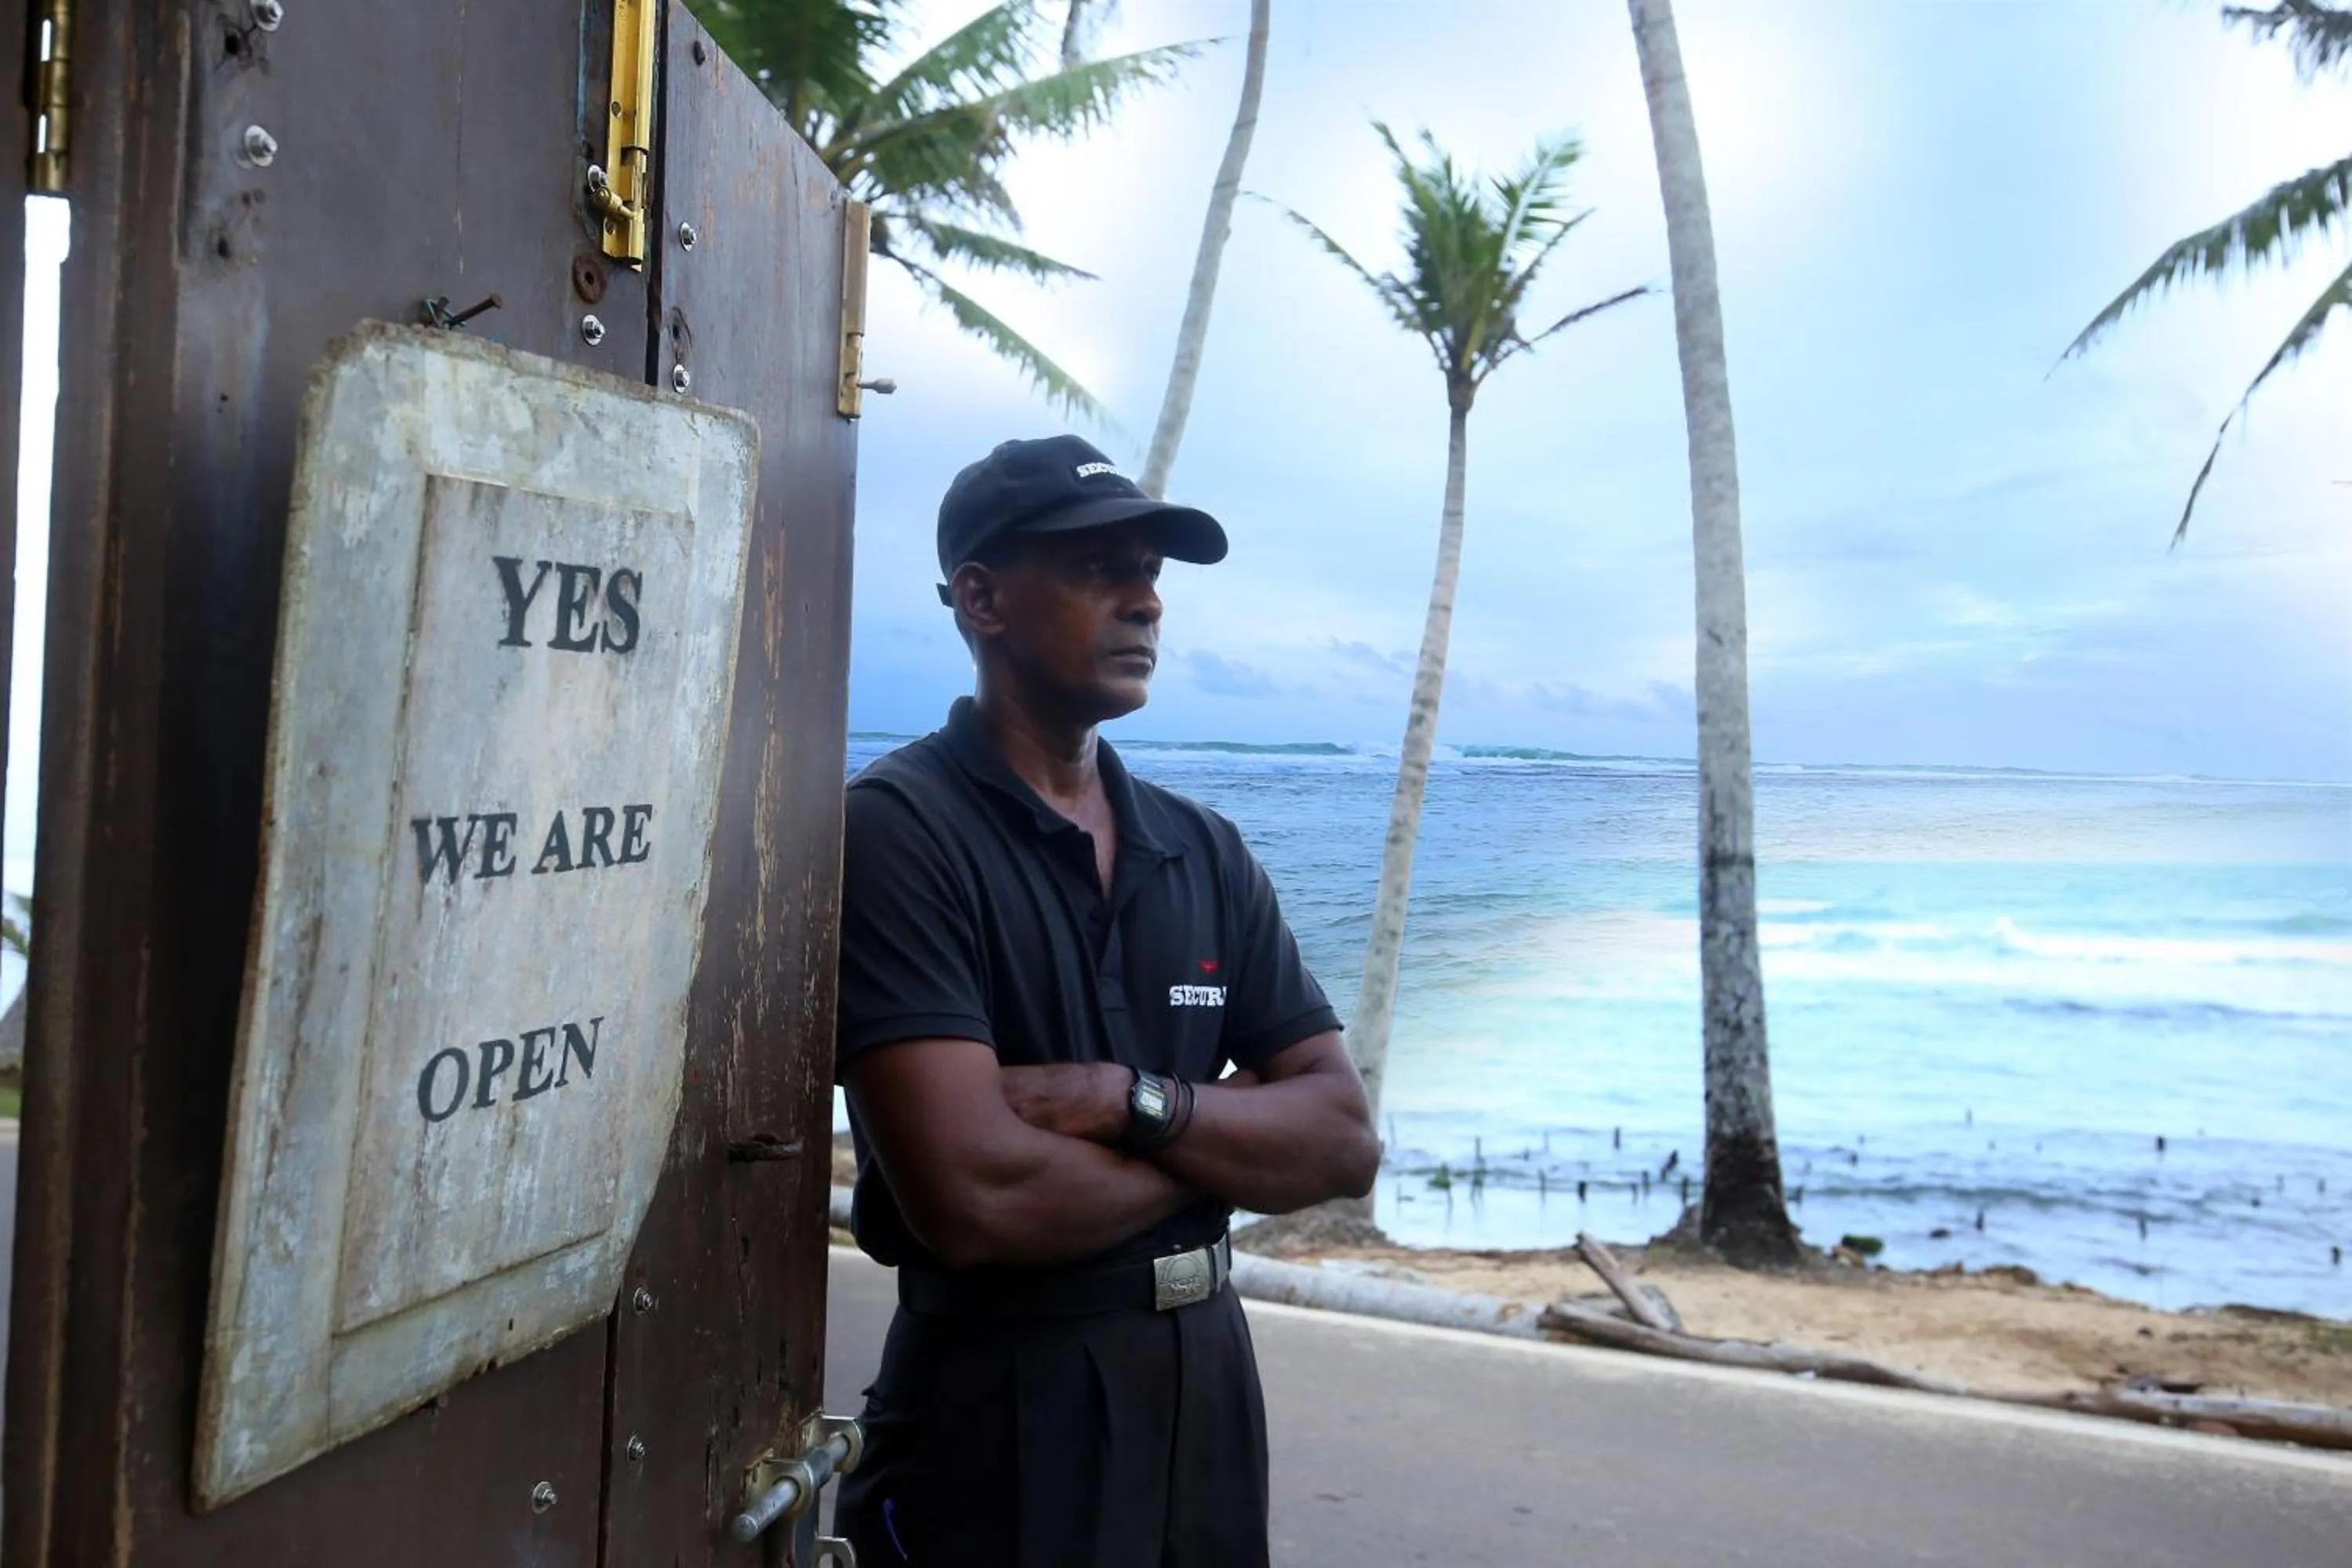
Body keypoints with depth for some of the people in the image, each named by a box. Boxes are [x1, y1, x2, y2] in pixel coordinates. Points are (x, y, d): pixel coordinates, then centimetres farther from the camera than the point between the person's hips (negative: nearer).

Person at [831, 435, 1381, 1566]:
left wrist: (1133, 1102, -18)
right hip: (1002, 1417, -6)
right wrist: (1225, 1140, -9)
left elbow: (1345, 1142, -1)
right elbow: (980, 1199, -25)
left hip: (1211, 1387, 6)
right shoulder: (896, 831, -15)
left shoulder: (1206, 852, 4)